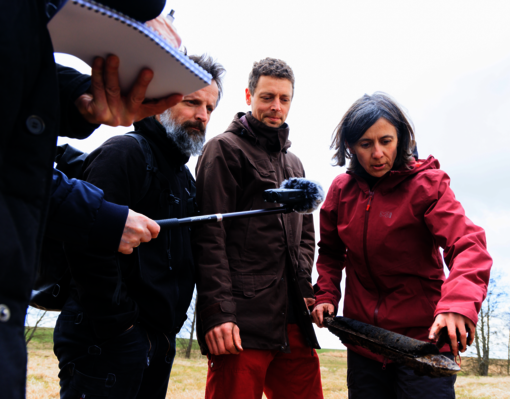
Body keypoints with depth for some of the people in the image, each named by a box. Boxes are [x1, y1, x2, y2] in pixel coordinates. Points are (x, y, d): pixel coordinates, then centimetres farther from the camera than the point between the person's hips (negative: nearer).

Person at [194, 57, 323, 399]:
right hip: (242, 321, -7)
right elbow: (210, 236, -9)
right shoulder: (225, 149, 0)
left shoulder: (293, 163, 23)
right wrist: (217, 311, -17)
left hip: (293, 320, 7)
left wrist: (304, 288, 9)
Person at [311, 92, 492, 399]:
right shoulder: (342, 190, 2)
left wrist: (459, 303, -44)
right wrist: (326, 296, 0)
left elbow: (468, 245, -26)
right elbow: (331, 252, 17)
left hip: (423, 338, -4)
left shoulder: (426, 184, -11)